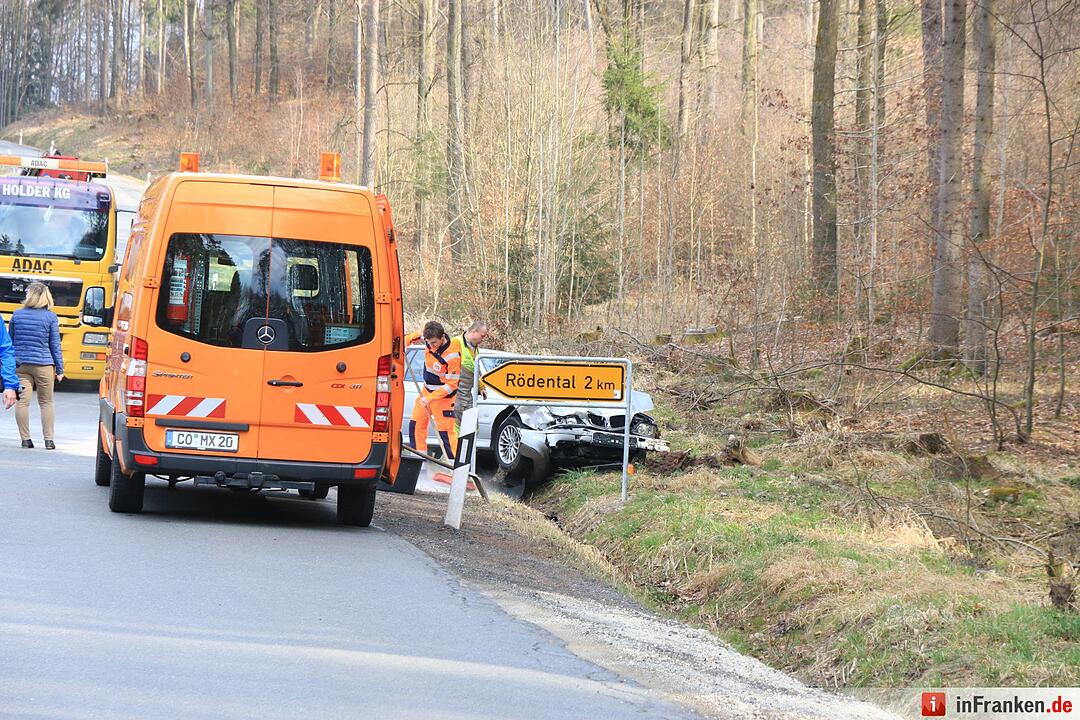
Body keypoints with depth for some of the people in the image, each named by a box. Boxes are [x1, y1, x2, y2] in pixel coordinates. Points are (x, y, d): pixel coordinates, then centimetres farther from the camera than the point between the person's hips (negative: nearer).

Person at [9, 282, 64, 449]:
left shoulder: (17, 315, 4)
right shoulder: (50, 317, -5)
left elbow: (10, 341, 10)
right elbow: (55, 346, -2)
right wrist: (59, 369, 4)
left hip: (20, 364, 2)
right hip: (43, 365, -2)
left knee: (23, 401, 2)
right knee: (46, 402, 8)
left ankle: (25, 439, 2)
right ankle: (48, 440, 6)